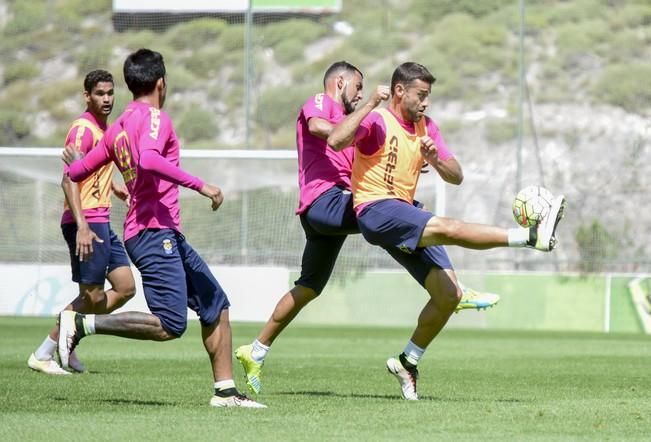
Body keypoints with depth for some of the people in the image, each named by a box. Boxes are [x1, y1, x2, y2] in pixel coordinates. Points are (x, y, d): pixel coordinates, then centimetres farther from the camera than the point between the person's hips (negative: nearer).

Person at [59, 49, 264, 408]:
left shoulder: (117, 128, 16)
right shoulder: (154, 118, -9)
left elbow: (77, 172, 20)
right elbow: (148, 160, -29)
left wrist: (75, 160, 44)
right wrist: (200, 185, -27)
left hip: (168, 235, 10)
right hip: (155, 232, -10)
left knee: (216, 305, 12)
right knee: (170, 325, -18)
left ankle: (225, 391, 10)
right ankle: (81, 324, -14)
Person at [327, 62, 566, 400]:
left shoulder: (425, 126, 16)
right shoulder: (377, 121, -7)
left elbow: (456, 177, 13)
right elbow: (336, 141, -27)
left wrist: (434, 159, -8)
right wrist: (372, 103, -28)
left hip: (405, 215, 9)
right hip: (376, 212, -9)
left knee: (448, 294, -2)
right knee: (446, 228, -32)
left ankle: (408, 362, 13)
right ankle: (533, 236, -47)